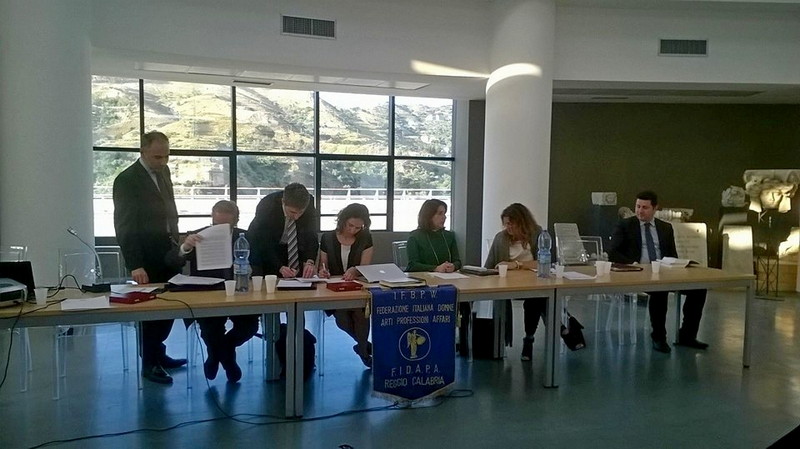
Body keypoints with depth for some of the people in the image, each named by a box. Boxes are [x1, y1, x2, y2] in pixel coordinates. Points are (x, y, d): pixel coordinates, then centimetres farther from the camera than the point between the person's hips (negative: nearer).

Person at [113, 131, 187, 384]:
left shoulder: (163, 172, 8)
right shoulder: (127, 180, -14)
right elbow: (124, 226, -17)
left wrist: (177, 245, 8)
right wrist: (135, 265, -22)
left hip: (169, 253, 7)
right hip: (147, 258, -7)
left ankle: (158, 353, 30)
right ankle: (149, 363, 20)